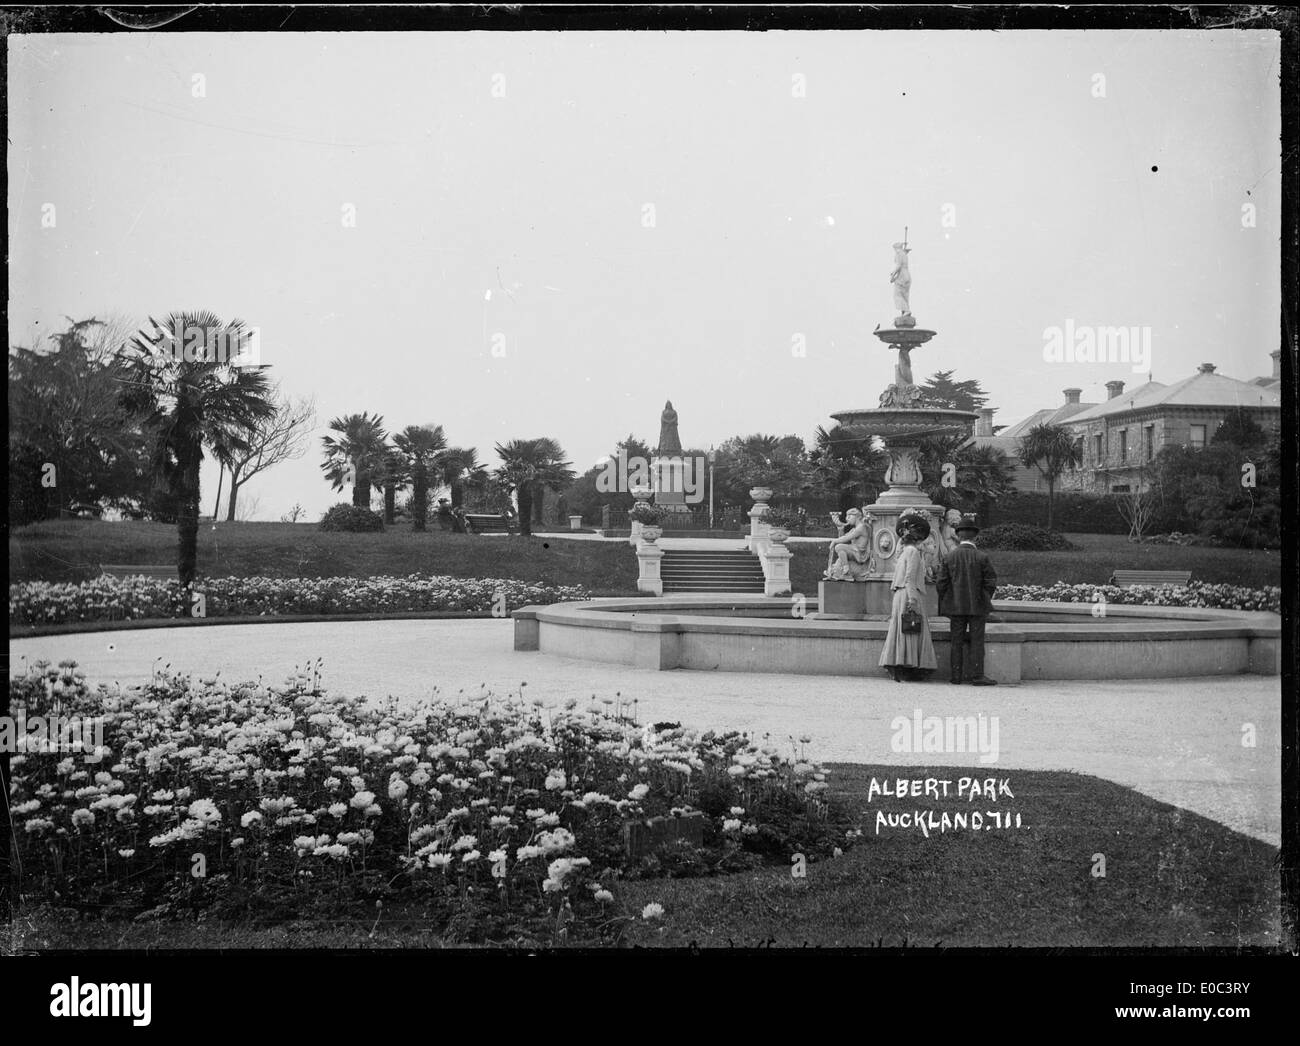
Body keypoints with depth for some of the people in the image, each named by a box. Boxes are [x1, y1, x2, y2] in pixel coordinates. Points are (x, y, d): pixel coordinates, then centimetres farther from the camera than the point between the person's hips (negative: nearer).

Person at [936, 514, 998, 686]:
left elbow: (941, 583, -2)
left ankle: (955, 676, 10)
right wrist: (985, 600, 10)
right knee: (976, 640, 3)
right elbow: (991, 583, -7)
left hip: (955, 606, 2)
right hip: (977, 606, -2)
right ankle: (977, 675, 1)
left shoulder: (948, 557, -3)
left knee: (957, 641, 9)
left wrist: (945, 603, 11)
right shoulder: (982, 557, -8)